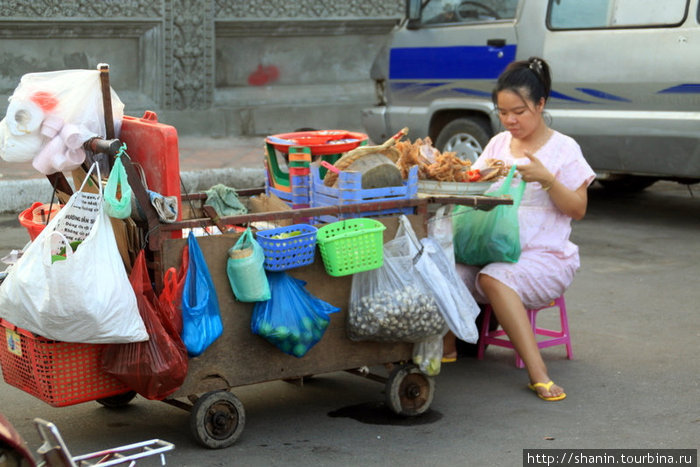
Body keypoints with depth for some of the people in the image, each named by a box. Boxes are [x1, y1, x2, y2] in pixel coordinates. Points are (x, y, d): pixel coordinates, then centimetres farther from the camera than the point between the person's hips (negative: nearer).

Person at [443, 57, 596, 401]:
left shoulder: (563, 149, 2)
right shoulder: (498, 144, 16)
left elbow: (578, 209, -3)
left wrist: (547, 179, -17)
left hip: (545, 255, -4)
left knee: (494, 278, -36)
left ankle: (536, 369, -35)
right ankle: (446, 344, -5)